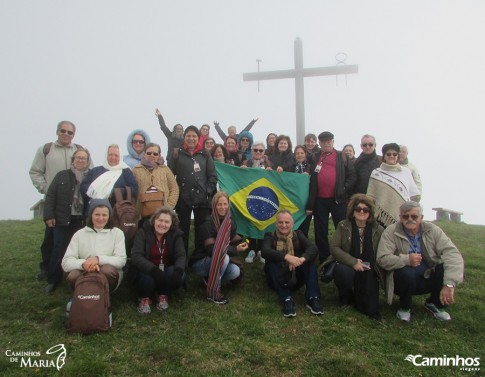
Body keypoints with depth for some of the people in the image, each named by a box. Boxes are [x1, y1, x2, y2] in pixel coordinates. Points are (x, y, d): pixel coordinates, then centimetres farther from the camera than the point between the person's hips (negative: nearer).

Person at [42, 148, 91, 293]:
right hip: (63, 221, 0)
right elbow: (50, 196, 3)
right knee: (59, 250, 4)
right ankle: (53, 281, 17)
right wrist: (49, 216, -5)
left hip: (84, 221, 0)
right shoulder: (62, 176, 6)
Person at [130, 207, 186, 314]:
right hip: (146, 271, -2)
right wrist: (154, 270, -42)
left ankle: (163, 296, 0)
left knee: (180, 275, -28)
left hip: (166, 271, 3)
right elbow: (136, 256, -25)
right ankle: (144, 298, -3)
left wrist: (178, 270, -40)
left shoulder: (175, 234, -5)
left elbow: (181, 255, -16)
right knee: (147, 277, -36)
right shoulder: (143, 233, -13)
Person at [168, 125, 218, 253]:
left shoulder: (205, 155, 6)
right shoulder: (177, 154, 2)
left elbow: (213, 176, 6)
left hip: (202, 200, 1)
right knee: (183, 230, 8)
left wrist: (208, 191, -4)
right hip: (183, 200, -1)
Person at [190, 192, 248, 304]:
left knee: (235, 271, -21)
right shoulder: (208, 224, -22)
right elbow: (212, 250, -29)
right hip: (200, 262, -6)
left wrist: (242, 244, -16)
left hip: (218, 262, 6)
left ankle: (210, 278, 7)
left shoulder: (231, 223, -2)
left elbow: (234, 241, 5)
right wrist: (235, 250, -31)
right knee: (223, 257, -34)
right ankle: (213, 292, -19)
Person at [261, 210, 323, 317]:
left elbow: (313, 248, -15)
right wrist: (286, 257, -41)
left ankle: (313, 298, -26)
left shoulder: (298, 235, 4)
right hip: (278, 280, -1)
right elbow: (265, 251, -25)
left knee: (309, 259, -21)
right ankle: (287, 299, -34)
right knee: (272, 261, -29)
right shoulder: (270, 237, -2)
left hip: (296, 278, 2)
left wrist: (302, 259, -37)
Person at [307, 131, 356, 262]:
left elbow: (352, 175, 3)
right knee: (320, 232, 9)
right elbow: (310, 180, 5)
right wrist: (309, 203, 0)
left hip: (338, 199, -1)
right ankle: (324, 259, 22)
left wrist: (345, 189, -11)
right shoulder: (314, 158, 9)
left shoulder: (342, 157, 7)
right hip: (319, 200, 2)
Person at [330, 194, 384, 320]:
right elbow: (334, 248, -8)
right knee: (341, 271, -33)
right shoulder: (343, 226, 0)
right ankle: (346, 298, -1)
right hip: (347, 266, 1)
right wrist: (353, 262, -16)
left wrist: (368, 266, -10)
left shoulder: (378, 230, 3)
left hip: (368, 271, -1)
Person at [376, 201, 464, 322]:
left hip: (429, 280, 3)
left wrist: (449, 284, -35)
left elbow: (452, 253, -21)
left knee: (447, 268, -24)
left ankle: (435, 304, 6)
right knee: (406, 272, -35)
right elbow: (382, 259, -18)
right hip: (404, 280, -3)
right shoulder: (391, 232, -12)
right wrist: (406, 260, -36)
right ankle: (404, 307, -2)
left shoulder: (432, 230, -8)